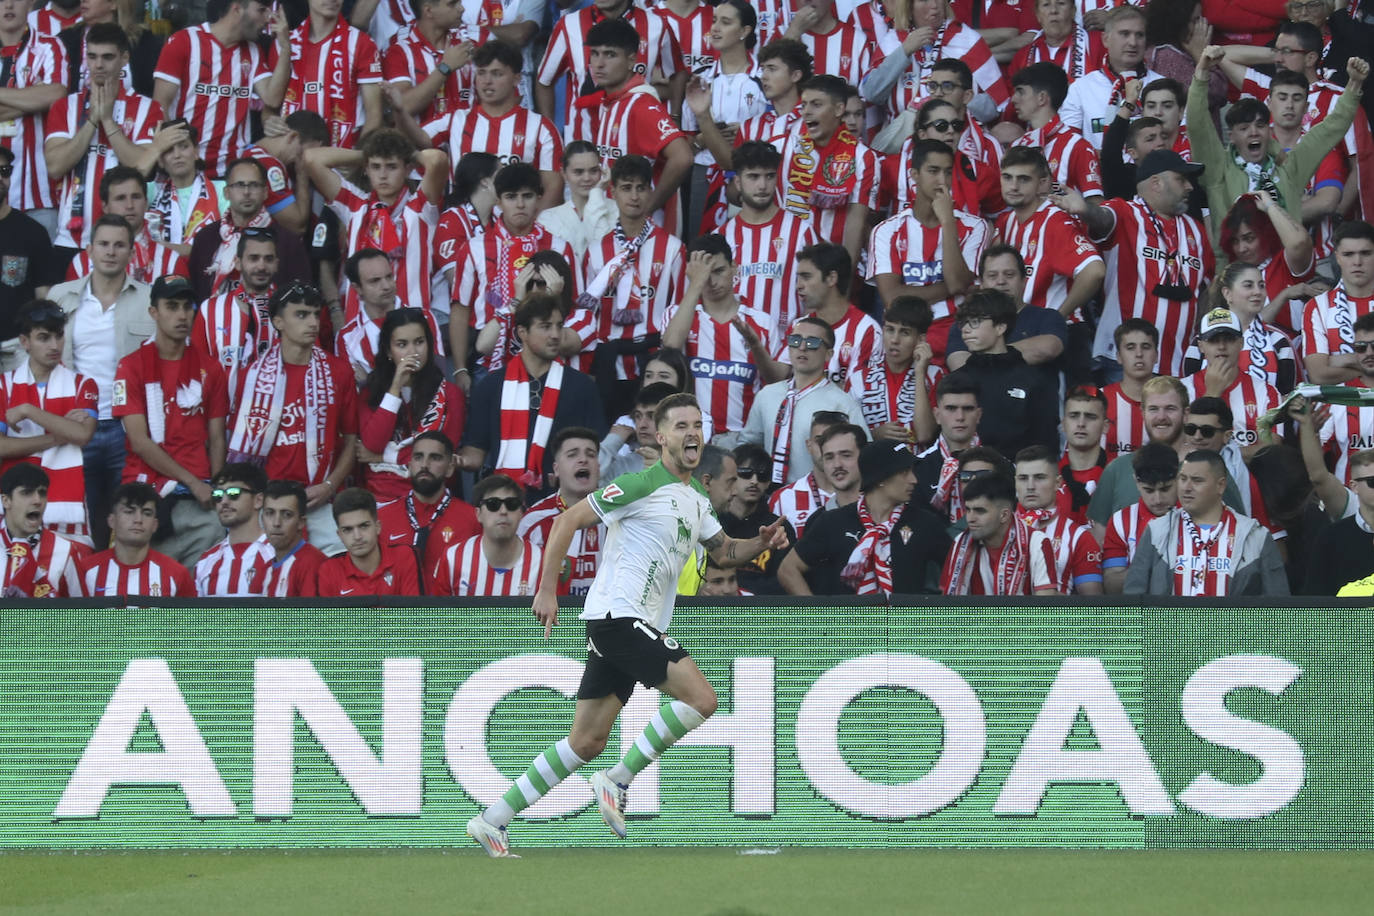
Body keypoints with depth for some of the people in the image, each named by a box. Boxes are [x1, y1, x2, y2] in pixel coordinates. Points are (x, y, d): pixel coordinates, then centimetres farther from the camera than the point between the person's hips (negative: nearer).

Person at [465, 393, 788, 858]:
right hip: (618, 613, -9)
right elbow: (568, 521, -9)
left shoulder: (695, 501, 18)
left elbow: (726, 552, 29)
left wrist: (763, 542, 7)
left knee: (588, 741, 7)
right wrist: (547, 589, -12)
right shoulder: (643, 486, -10)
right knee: (700, 698, -17)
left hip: (636, 625, 9)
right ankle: (617, 782, -7)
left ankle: (493, 820, 10)